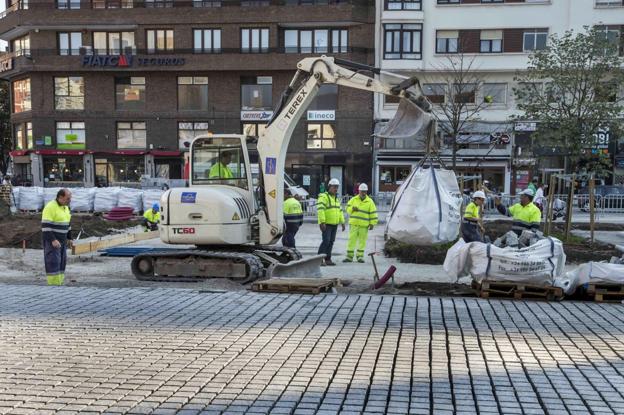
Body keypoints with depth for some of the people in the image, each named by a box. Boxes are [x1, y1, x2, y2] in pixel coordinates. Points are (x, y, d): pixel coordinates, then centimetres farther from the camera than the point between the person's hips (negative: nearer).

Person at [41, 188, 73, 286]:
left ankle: (58, 284, 14)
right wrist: (53, 240, -29)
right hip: (51, 239, -8)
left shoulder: (65, 207, 8)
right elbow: (45, 225, -23)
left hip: (61, 239, 8)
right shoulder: (50, 207, -20)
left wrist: (69, 238, 17)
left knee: (61, 262, 8)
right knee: (53, 262, -9)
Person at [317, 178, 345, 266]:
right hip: (326, 224, -8)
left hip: (334, 225, 8)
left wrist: (342, 222, 15)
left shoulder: (336, 198, 18)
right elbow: (320, 210, -19)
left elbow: (340, 211, 22)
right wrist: (322, 222, -25)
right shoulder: (324, 197, -9)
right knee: (326, 241, -14)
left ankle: (327, 259, 13)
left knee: (331, 242, 8)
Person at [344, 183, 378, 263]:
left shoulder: (370, 201, 4)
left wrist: (372, 223, -4)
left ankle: (360, 256, 12)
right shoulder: (353, 199, 8)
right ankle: (349, 256, 3)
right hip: (353, 223, 1)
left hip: (364, 225, -1)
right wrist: (352, 209, -12)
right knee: (352, 239, 0)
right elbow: (347, 208, 10)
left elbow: (373, 214, 2)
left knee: (362, 241, 3)